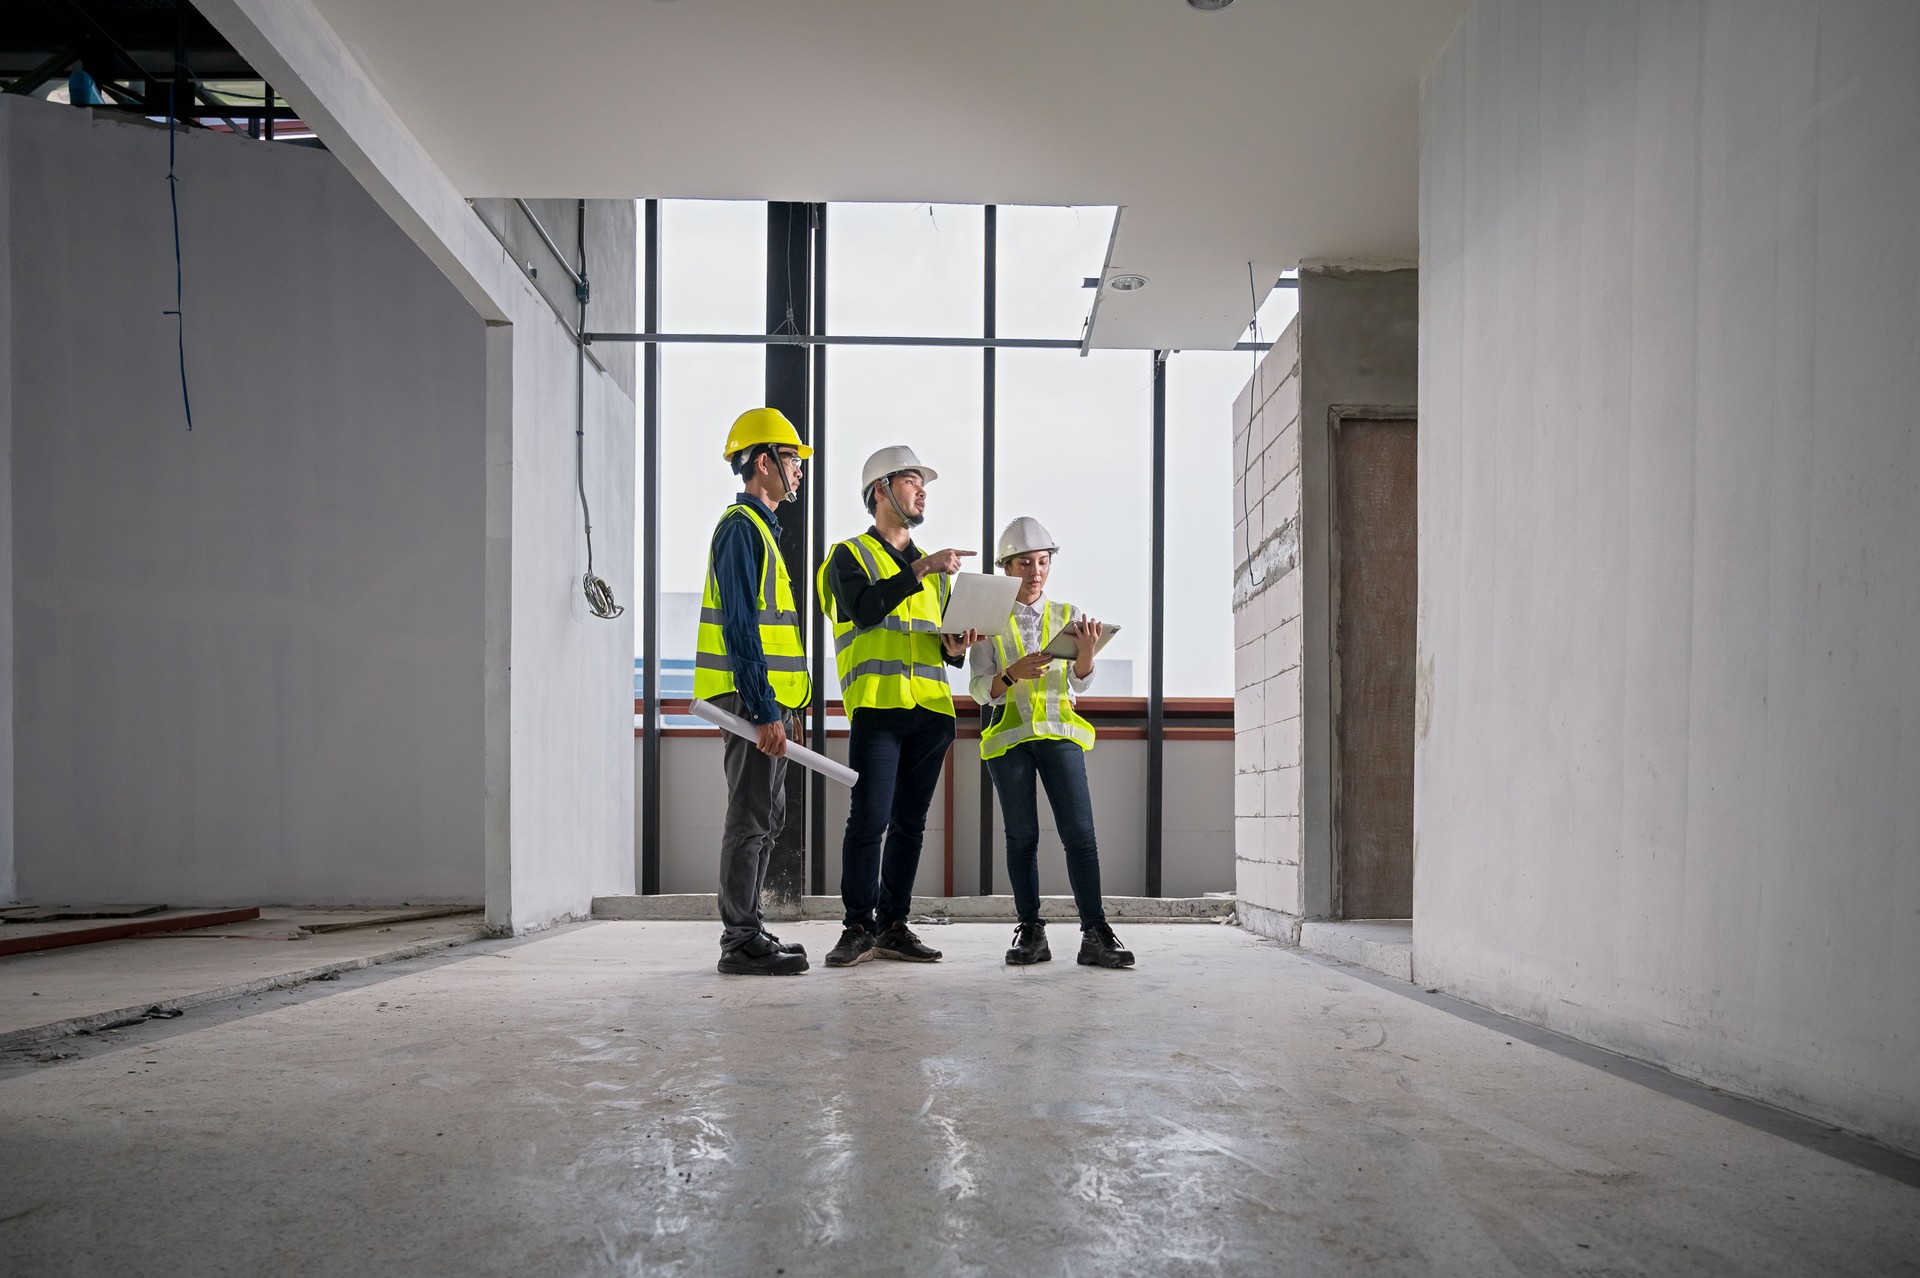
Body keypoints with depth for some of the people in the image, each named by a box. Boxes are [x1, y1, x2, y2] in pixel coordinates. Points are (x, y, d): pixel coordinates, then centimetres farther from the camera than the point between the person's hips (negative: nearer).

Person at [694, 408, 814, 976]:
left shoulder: (758, 527, 20)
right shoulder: (741, 527, -11)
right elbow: (740, 628, -20)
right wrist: (765, 712, -23)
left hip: (766, 700, 10)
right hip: (753, 700, -10)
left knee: (765, 817, 14)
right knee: (751, 818, -6)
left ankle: (748, 932, 23)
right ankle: (741, 943, 1)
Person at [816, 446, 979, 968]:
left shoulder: (935, 569, 24)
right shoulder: (851, 555, 6)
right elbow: (865, 608, -15)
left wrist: (957, 647, 4)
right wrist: (920, 570, -17)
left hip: (930, 709, 6)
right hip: (877, 706, -6)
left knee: (910, 822, 7)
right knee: (869, 819, -9)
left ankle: (893, 925, 14)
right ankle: (859, 928, 0)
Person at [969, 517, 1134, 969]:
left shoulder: (1068, 616, 10)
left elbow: (1079, 683, 1)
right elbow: (979, 690, -1)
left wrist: (1086, 653, -21)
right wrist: (1013, 674, -22)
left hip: (1059, 732, 1)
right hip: (1009, 735, 0)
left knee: (1080, 833, -8)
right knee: (1022, 836, 0)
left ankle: (1095, 935, -7)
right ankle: (1031, 933, 5)